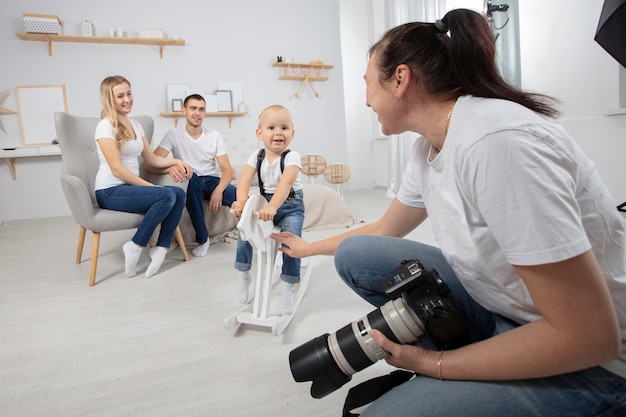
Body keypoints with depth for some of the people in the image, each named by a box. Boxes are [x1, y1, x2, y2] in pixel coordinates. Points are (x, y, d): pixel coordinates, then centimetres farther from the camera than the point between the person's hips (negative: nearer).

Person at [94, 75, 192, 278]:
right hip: (110, 191, -7)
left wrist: (176, 161, 0)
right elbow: (117, 169, -17)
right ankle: (135, 247, -14)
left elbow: (151, 158, 17)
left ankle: (161, 248, -10)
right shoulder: (105, 126, -10)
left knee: (179, 194, -16)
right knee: (166, 195, -27)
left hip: (130, 186, 7)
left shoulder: (135, 124, 14)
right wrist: (150, 186, -18)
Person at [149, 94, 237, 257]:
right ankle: (202, 238, -24)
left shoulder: (214, 135, 5)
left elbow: (227, 170, -2)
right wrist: (171, 167, -37)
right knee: (191, 177, -39)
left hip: (213, 182, 1)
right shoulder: (174, 134, -1)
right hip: (190, 183, -1)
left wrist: (219, 190, -23)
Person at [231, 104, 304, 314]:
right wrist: (241, 201, -36)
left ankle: (288, 290, -7)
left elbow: (286, 183, -34)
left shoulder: (291, 157, -18)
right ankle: (243, 277, 10)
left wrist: (272, 207, -49)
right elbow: (245, 179, -15)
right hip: (265, 202, 4)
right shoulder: (257, 156, -4)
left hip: (290, 206, -4)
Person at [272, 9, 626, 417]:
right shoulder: (429, 149, -2)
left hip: (593, 361, -7)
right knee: (355, 255, 0)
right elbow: (384, 231, 15)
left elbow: (588, 336, -26)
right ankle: (452, 356, 7)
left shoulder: (499, 142, -29)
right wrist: (310, 247, 26)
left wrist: (432, 364, -18)